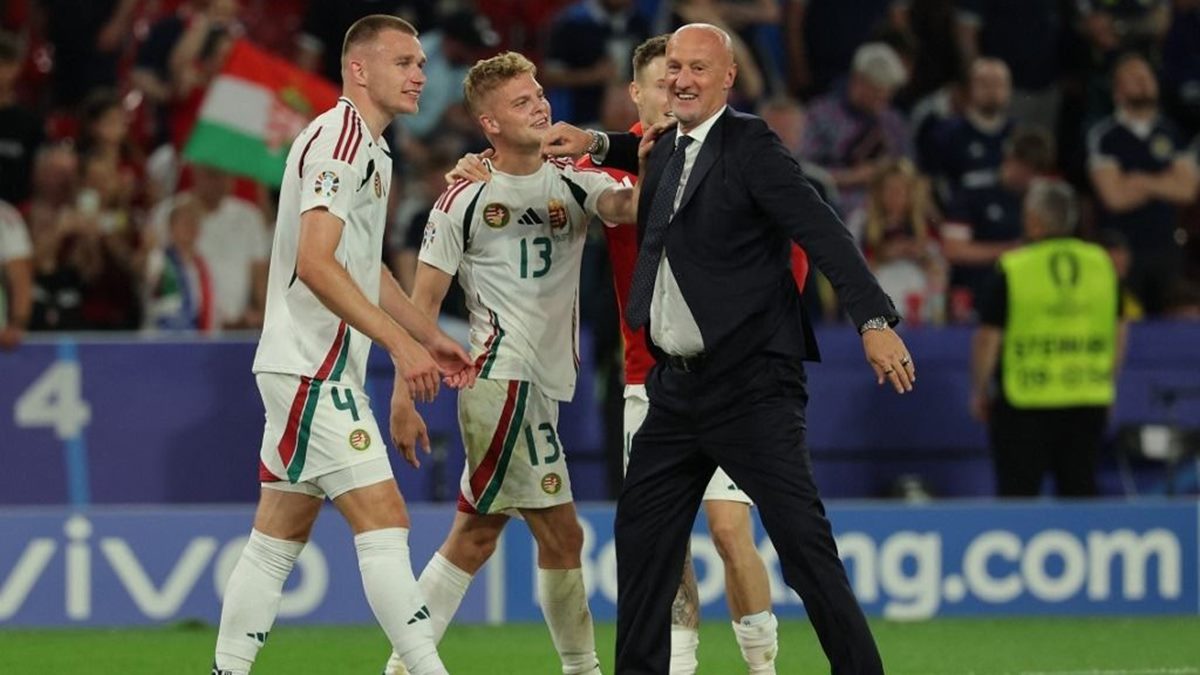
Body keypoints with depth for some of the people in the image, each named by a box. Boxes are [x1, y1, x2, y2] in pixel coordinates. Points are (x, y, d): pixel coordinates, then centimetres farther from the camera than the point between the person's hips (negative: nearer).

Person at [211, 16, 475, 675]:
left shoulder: (369, 148, 19)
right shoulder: (339, 137, -13)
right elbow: (315, 263, -23)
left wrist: (431, 338, 28)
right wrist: (400, 343, -26)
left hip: (319, 371, 11)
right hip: (313, 367, -11)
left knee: (278, 536, 10)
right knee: (383, 521, -13)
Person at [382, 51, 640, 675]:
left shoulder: (573, 183, 8)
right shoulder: (462, 202, -3)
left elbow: (629, 207, -13)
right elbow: (423, 303, -1)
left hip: (542, 386, 6)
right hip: (505, 381, -6)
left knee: (475, 536, 10)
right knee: (561, 534, -7)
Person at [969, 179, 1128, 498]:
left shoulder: (1013, 270, -10)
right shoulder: (1101, 264, 3)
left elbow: (988, 338, -7)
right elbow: (1119, 330, 12)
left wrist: (979, 392, 6)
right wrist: (1107, 382, 23)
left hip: (1024, 403, -4)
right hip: (1089, 400, 4)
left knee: (1019, 493, 2)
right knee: (1080, 488, 10)